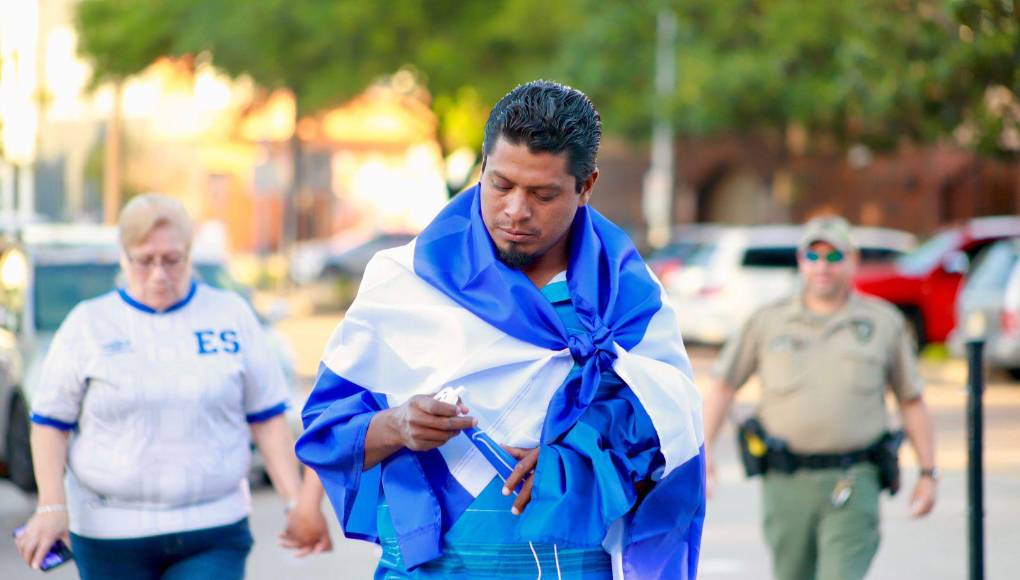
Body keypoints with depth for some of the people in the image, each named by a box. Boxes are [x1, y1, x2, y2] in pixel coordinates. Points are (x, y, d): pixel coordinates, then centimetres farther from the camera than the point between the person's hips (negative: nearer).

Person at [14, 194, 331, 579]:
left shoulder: (231, 314, 6)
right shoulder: (88, 325, 3)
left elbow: (267, 418, 8)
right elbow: (50, 424, 3)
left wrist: (297, 503, 0)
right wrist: (52, 505, -11)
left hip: (213, 535, 0)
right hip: (110, 536, 0)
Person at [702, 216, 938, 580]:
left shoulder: (884, 323, 6)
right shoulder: (768, 322, 7)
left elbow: (912, 402, 12)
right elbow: (723, 387, 13)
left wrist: (928, 473, 8)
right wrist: (703, 454, 5)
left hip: (852, 485, -2)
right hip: (785, 484, 2)